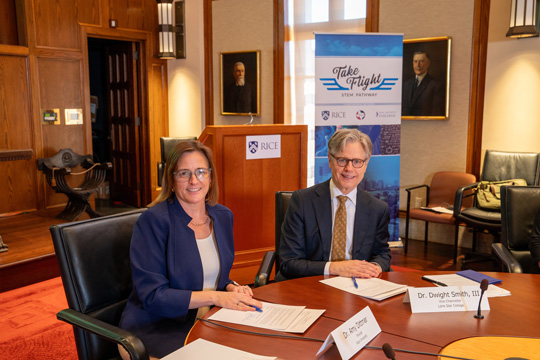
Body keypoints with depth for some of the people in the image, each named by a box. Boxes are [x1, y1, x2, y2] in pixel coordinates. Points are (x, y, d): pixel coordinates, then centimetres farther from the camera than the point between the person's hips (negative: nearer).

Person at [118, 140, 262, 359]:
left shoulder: (223, 216, 6)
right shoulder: (153, 221, -14)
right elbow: (152, 296, -17)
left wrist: (231, 288, -6)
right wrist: (215, 297, -23)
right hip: (156, 331, -6)